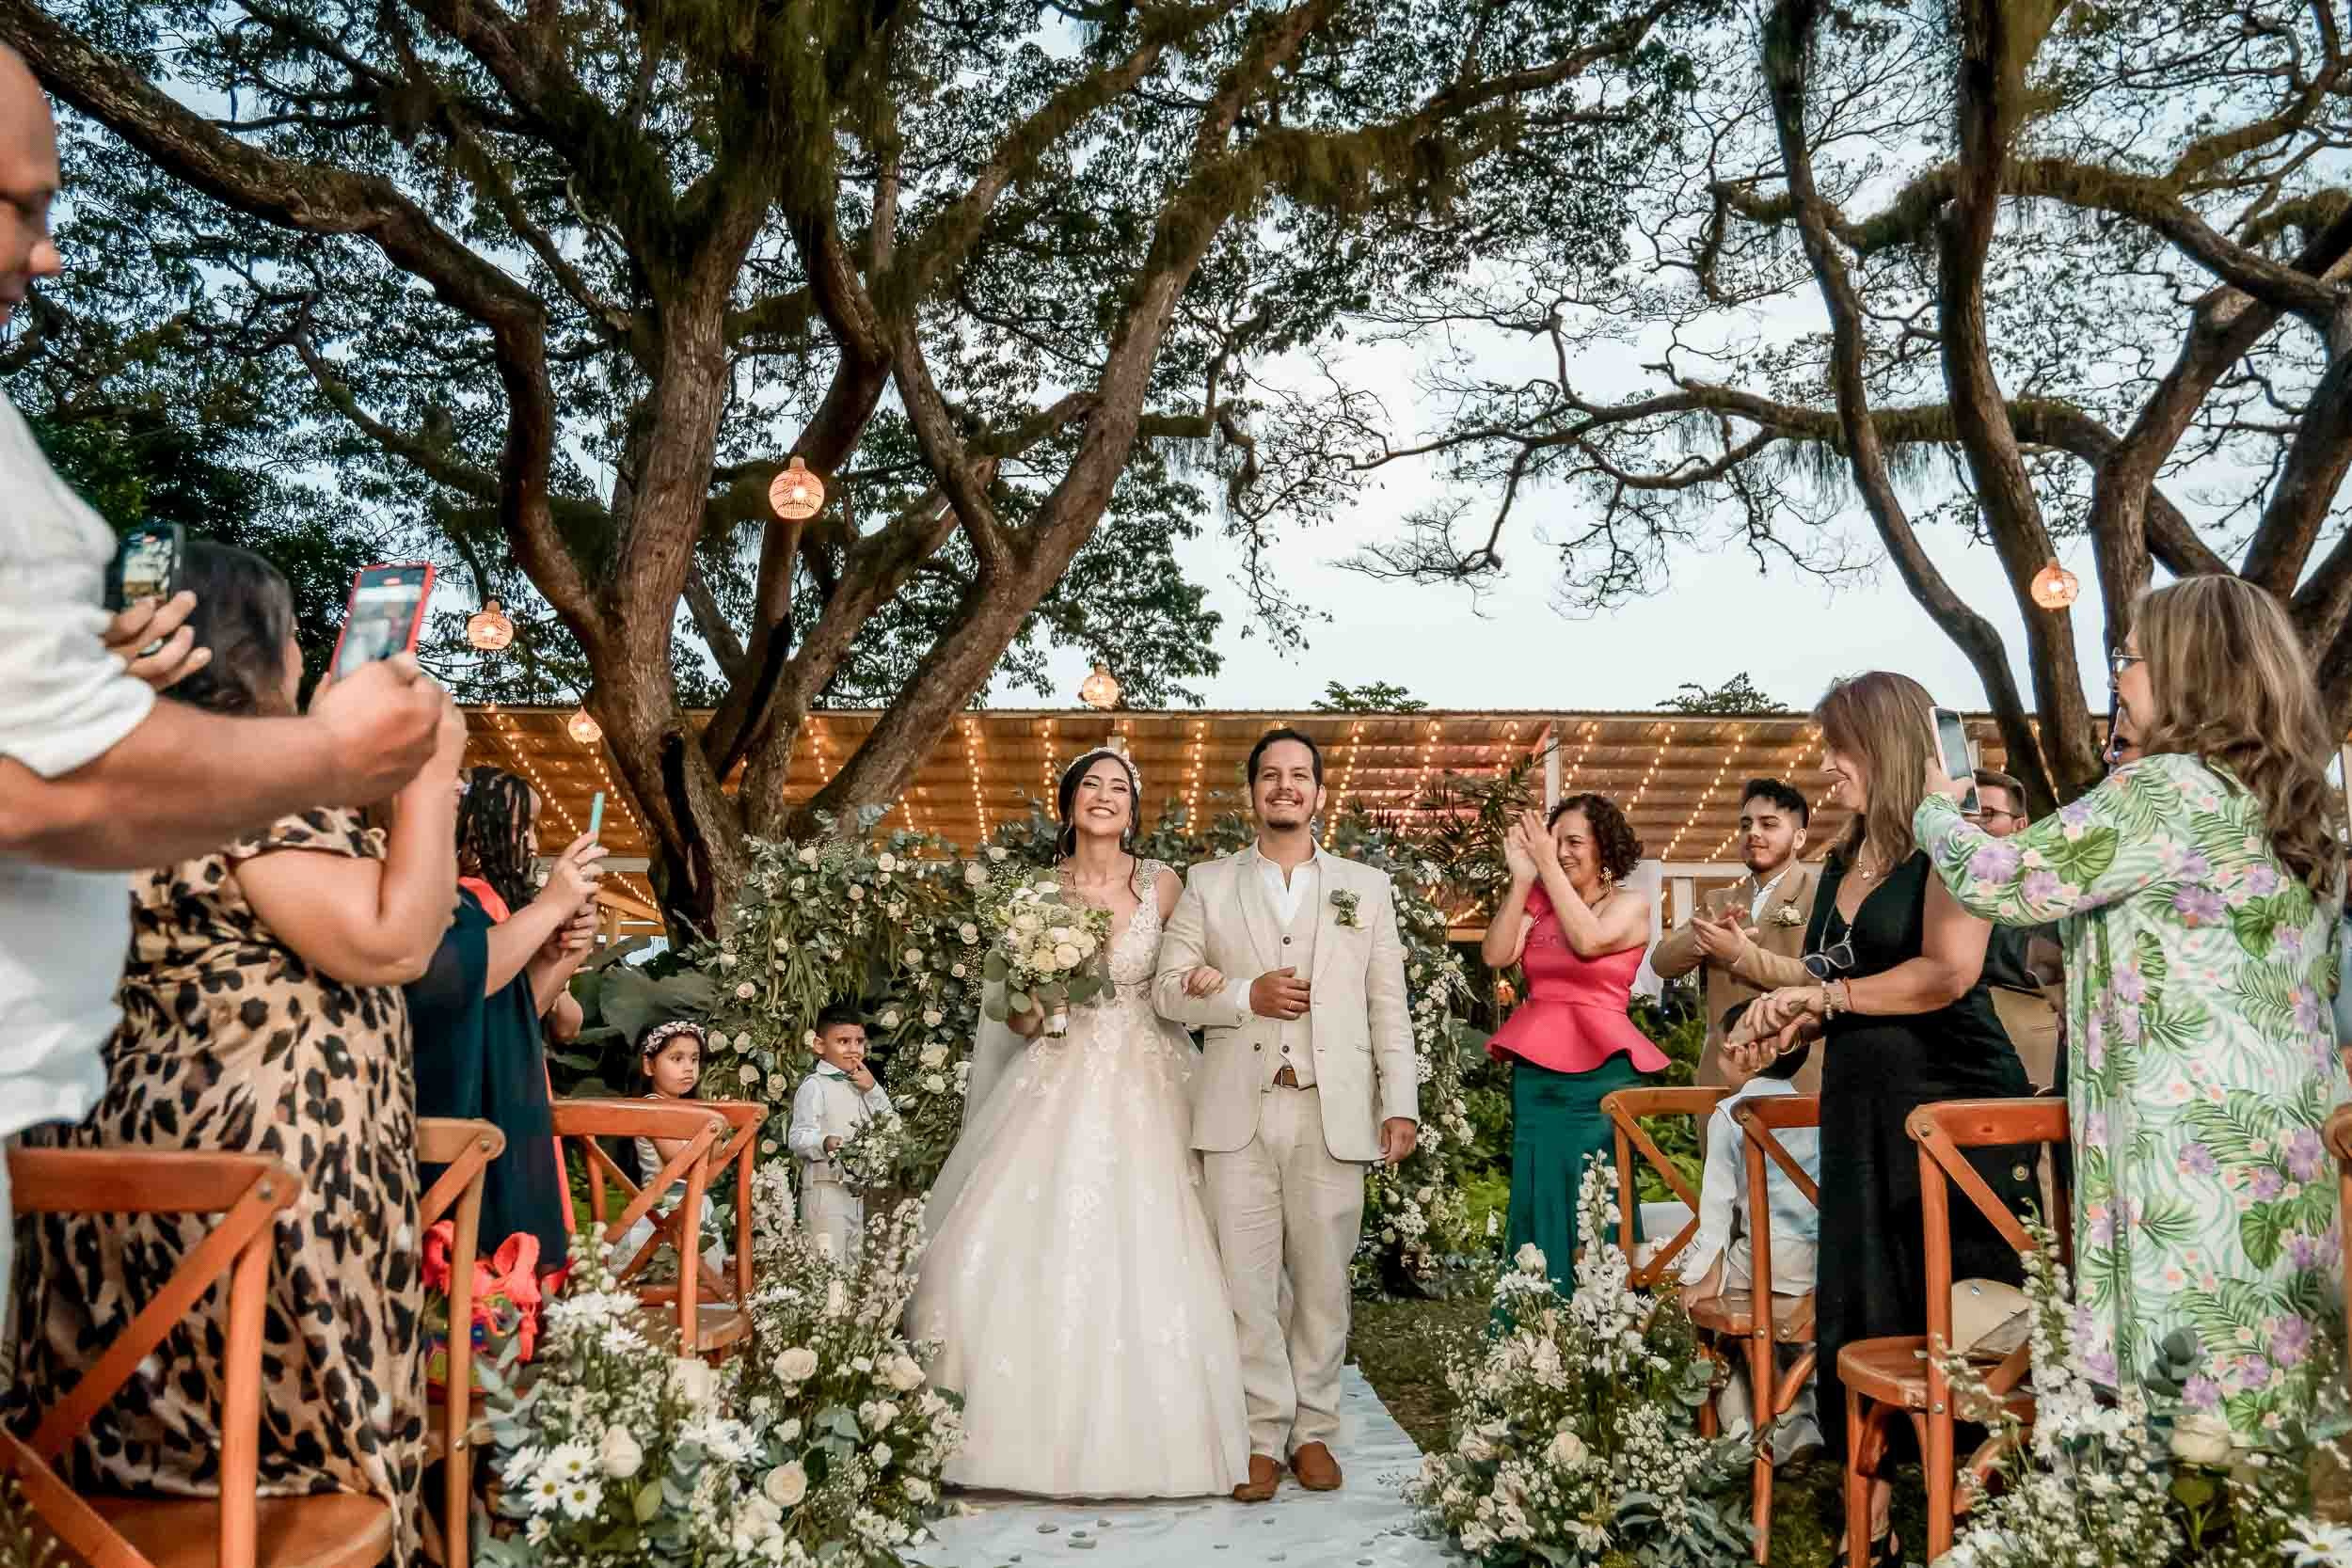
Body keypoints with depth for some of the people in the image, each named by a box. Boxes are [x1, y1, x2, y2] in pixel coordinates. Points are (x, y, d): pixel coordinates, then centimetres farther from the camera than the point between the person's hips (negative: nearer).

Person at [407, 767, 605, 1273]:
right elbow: (445, 977, -29)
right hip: (459, 1126, -9)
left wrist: (557, 955, 3)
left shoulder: (484, 900, 16)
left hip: (501, 1124, 9)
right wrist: (550, 905, -23)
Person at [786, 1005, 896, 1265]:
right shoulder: (814, 1086, -8)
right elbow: (797, 1138, -15)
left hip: (860, 1189, 8)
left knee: (855, 1260, 15)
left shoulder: (863, 1084, 16)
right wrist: (825, 1143, -35)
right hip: (826, 1187, -8)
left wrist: (873, 1089, 0)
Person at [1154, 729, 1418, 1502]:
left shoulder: (1366, 886, 12)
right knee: (1247, 1280, 1)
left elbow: (1389, 1005, 8)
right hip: (1238, 1113, 0)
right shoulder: (1208, 884, 11)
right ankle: (1262, 1437, 12)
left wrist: (1400, 1103, 0)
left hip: (1331, 1113, 0)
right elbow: (1169, 988, 6)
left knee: (1322, 1280, 5)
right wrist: (1246, 995, -10)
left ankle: (1314, 1430, 19)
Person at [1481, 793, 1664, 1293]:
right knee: (1537, 1205, 9)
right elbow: (1496, 955, -4)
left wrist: (1548, 867, -13)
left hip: (1598, 1071, -4)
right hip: (1534, 1071, 4)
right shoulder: (1537, 902, 10)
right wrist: (1522, 878, -6)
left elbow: (1588, 940, -19)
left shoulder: (1630, 905, 2)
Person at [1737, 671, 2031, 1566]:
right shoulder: (1843, 862, 16)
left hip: (1951, 1105, -8)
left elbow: (1949, 972, -19)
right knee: (1856, 1318, 9)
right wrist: (1788, 1023, 3)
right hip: (1859, 1111, 8)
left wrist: (1825, 994, -12)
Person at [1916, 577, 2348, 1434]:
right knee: (2281, 1409, 13)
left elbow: (2003, 880, -11)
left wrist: (1935, 813, 8)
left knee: (2183, 1398, -1)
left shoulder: (2163, 791, -14)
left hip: (2191, 1158, -9)